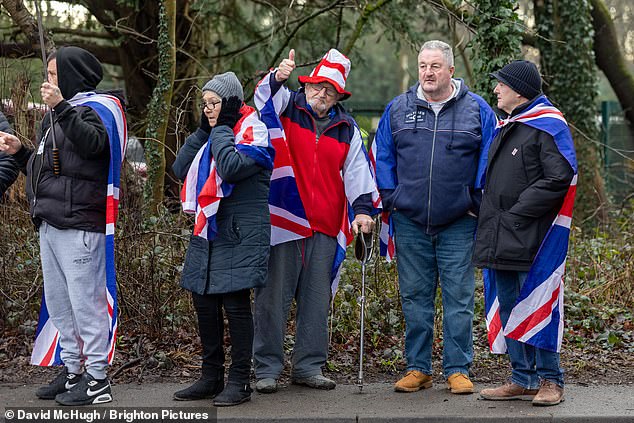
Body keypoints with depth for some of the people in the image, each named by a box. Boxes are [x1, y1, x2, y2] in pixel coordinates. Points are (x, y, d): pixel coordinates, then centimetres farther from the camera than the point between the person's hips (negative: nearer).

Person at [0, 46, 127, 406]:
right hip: (51, 224, 10)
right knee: (58, 303, 13)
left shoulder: (95, 109, -5)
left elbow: (92, 143, -28)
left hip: (79, 225, -10)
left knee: (86, 301, -7)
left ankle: (98, 379, -2)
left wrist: (62, 107, -29)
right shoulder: (56, 115, 21)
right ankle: (73, 371, 21)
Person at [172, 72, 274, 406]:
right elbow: (181, 169, 11)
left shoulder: (253, 132, -7)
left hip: (239, 235, -8)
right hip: (208, 232, 8)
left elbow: (232, 168, -25)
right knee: (204, 303, 9)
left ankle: (239, 382, 3)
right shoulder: (212, 134, 17)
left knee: (235, 304, -5)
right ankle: (211, 377, 20)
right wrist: (203, 132, 5)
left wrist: (221, 130, -12)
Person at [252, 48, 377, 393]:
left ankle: (308, 366, 20)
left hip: (325, 227, 4)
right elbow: (266, 97, -16)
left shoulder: (346, 128, 13)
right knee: (274, 297, -2)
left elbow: (357, 170, 10)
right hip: (283, 219, -4)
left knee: (317, 300, 9)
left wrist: (362, 207, -3)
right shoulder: (287, 108, 4)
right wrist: (277, 78, -37)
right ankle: (267, 368, 6)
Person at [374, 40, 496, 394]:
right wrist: (390, 199, 4)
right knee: (415, 298, 8)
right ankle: (418, 368, 16)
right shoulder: (398, 109, 7)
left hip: (458, 224, -2)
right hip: (410, 222, 2)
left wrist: (477, 204, -1)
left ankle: (458, 369, 8)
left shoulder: (476, 109, 1)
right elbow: (383, 157, 13)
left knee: (459, 298, 0)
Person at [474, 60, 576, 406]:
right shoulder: (504, 126, 18)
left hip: (531, 241, -9)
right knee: (509, 311, 11)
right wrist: (489, 216, 12)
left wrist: (517, 213, -17)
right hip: (499, 241, 9)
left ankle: (550, 381, 6)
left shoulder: (548, 125, -9)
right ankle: (523, 380, 20)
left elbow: (559, 178, -17)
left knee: (537, 310, -4)